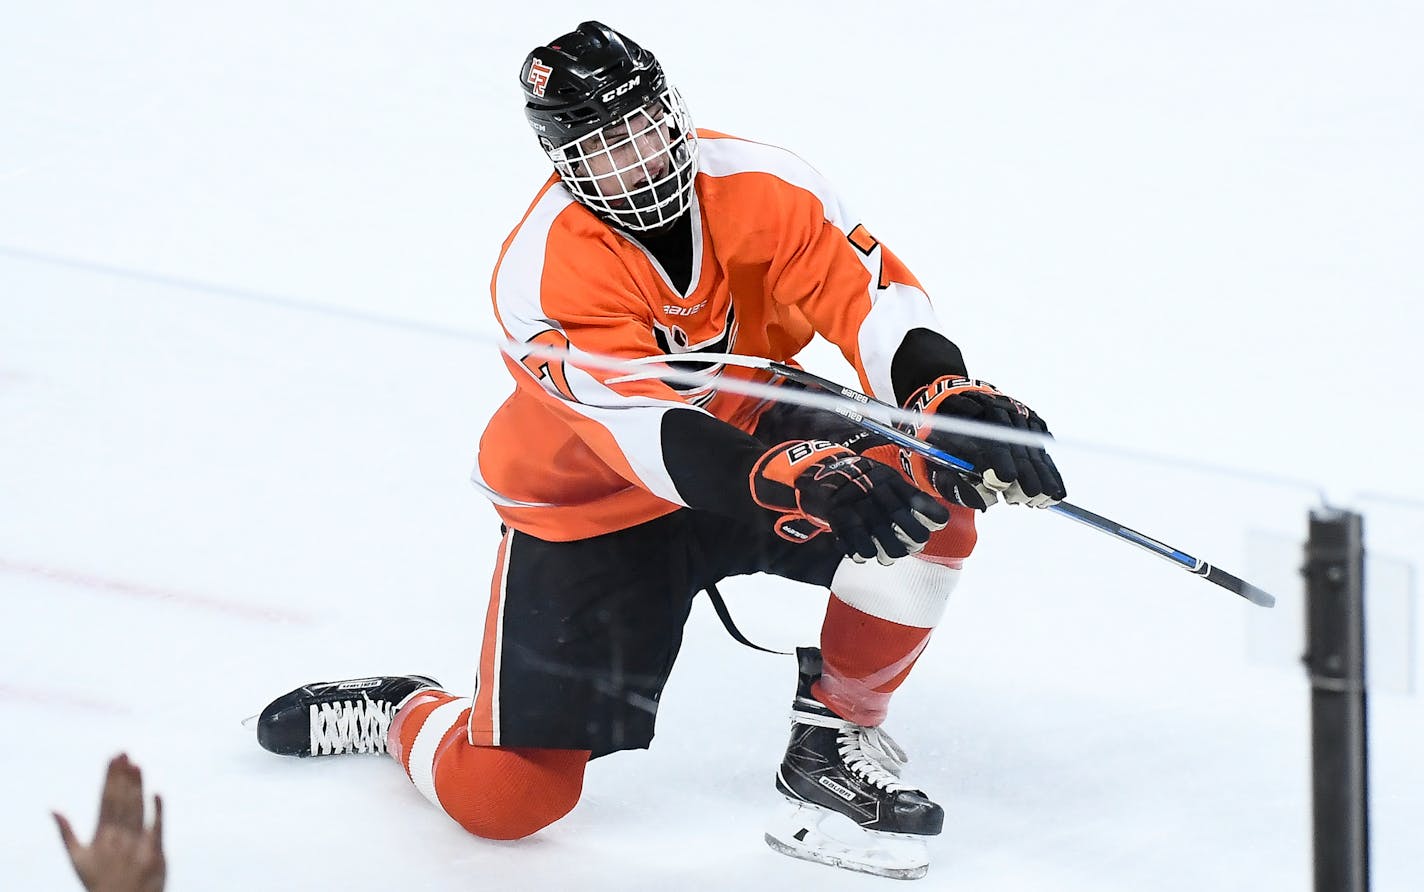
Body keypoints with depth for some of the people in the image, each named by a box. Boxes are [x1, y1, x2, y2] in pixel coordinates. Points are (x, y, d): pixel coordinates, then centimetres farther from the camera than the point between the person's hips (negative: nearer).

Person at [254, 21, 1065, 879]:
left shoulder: (759, 184, -18)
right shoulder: (545, 269, -29)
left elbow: (873, 293, -21)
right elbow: (643, 430, -40)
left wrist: (955, 398, -43)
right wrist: (800, 482, -55)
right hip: (590, 509, -4)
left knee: (932, 499, -23)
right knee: (504, 797, -8)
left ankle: (833, 742, -5)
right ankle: (405, 714, 29)